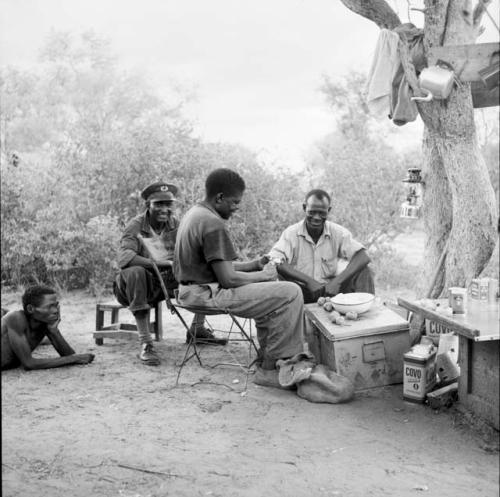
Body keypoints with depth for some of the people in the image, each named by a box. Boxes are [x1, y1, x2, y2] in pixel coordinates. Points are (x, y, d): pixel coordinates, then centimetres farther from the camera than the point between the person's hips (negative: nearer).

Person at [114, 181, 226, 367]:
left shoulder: (176, 224, 0)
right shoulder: (136, 226, -15)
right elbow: (124, 258, -32)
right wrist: (166, 264, -36)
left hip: (169, 280, 5)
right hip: (143, 283, -5)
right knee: (135, 272, -38)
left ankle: (197, 329, 6)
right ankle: (145, 344, -35)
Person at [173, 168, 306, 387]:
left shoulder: (193, 214, 12)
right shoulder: (213, 224, -21)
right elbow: (228, 279, -23)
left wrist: (255, 264, 10)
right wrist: (264, 275, -7)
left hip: (193, 288, 11)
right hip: (208, 295, -11)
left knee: (269, 290, 26)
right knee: (290, 293, -13)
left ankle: (265, 357, 25)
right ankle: (268, 369, -5)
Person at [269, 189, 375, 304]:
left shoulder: (338, 233, -1)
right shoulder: (291, 233, -6)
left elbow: (363, 257, -12)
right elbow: (273, 262, -21)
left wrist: (337, 281, -27)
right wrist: (308, 281, -28)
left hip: (331, 290, 2)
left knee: (364, 272, -18)